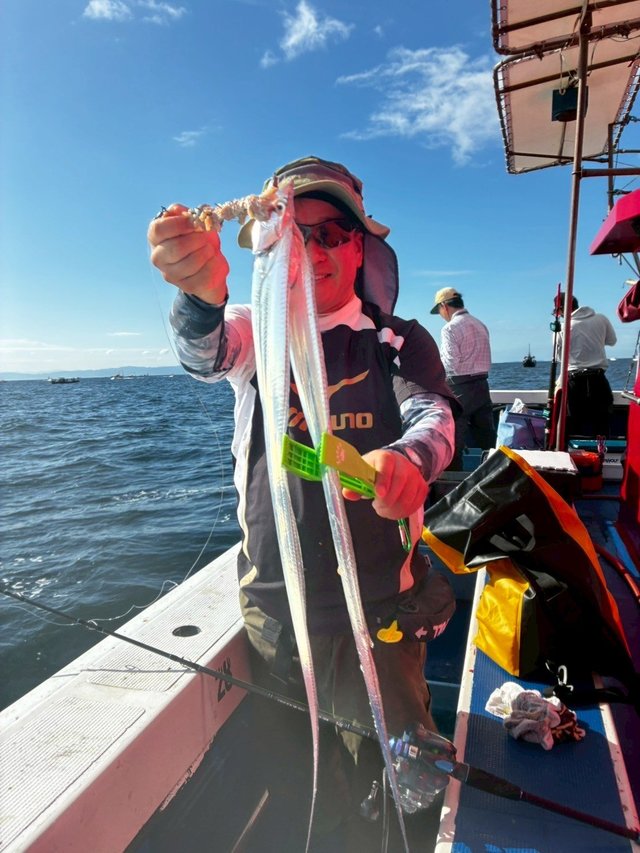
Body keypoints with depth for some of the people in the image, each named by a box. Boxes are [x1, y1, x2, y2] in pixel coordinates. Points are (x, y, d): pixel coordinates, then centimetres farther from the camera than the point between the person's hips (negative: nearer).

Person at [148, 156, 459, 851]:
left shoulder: (400, 342, 0)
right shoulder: (256, 333, 1)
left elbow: (433, 414, -18)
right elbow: (205, 353, -22)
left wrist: (410, 458, -43)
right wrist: (201, 293, -46)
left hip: (381, 603, 0)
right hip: (272, 603, 1)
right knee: (286, 780, 21)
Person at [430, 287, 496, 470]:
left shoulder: (450, 328, -11)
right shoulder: (480, 325, 12)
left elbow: (451, 363, -16)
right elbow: (486, 360, 13)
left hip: (460, 388, -7)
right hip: (482, 384, 7)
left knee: (454, 441, 0)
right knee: (485, 437, 11)